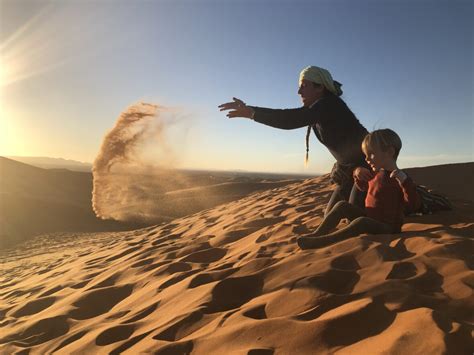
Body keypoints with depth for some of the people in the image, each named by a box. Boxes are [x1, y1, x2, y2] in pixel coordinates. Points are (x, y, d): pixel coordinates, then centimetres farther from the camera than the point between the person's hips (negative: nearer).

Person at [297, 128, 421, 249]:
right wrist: (358, 174, 8)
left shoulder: (400, 179, -16)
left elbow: (413, 206, -26)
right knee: (342, 205, -6)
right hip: (369, 217, 8)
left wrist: (404, 180, -37)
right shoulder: (375, 173, 8)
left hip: (387, 227, -8)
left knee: (361, 222, -36)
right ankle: (316, 234, -17)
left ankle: (320, 241, -41)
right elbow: (363, 186, 29)